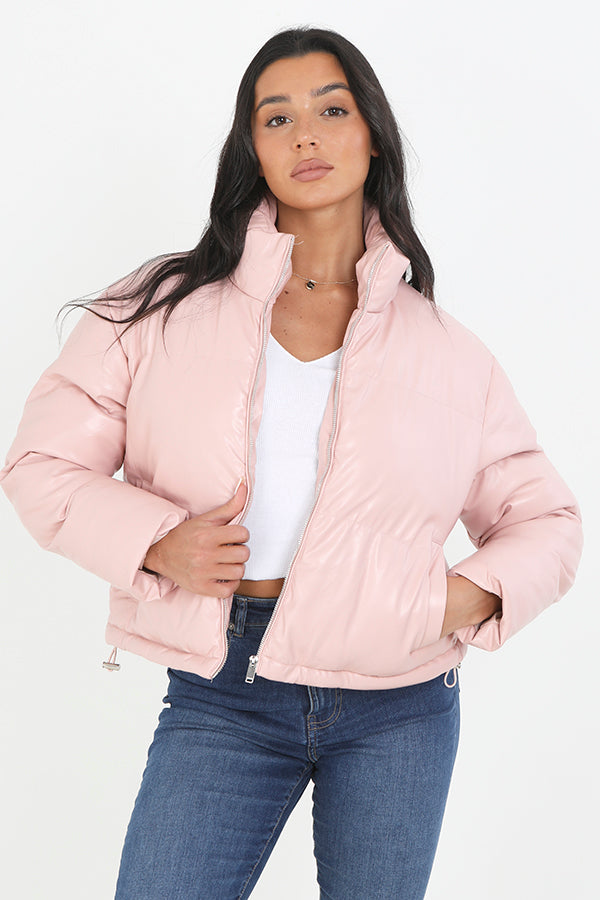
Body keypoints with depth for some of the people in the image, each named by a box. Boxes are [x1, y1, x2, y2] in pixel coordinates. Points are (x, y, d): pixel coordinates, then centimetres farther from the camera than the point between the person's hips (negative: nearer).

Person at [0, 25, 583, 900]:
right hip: (220, 695, -1)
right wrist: (155, 543, -15)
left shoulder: (443, 350, 3)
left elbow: (545, 519, 9)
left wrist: (475, 595, -10)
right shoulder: (165, 308, 1)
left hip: (397, 706, 1)